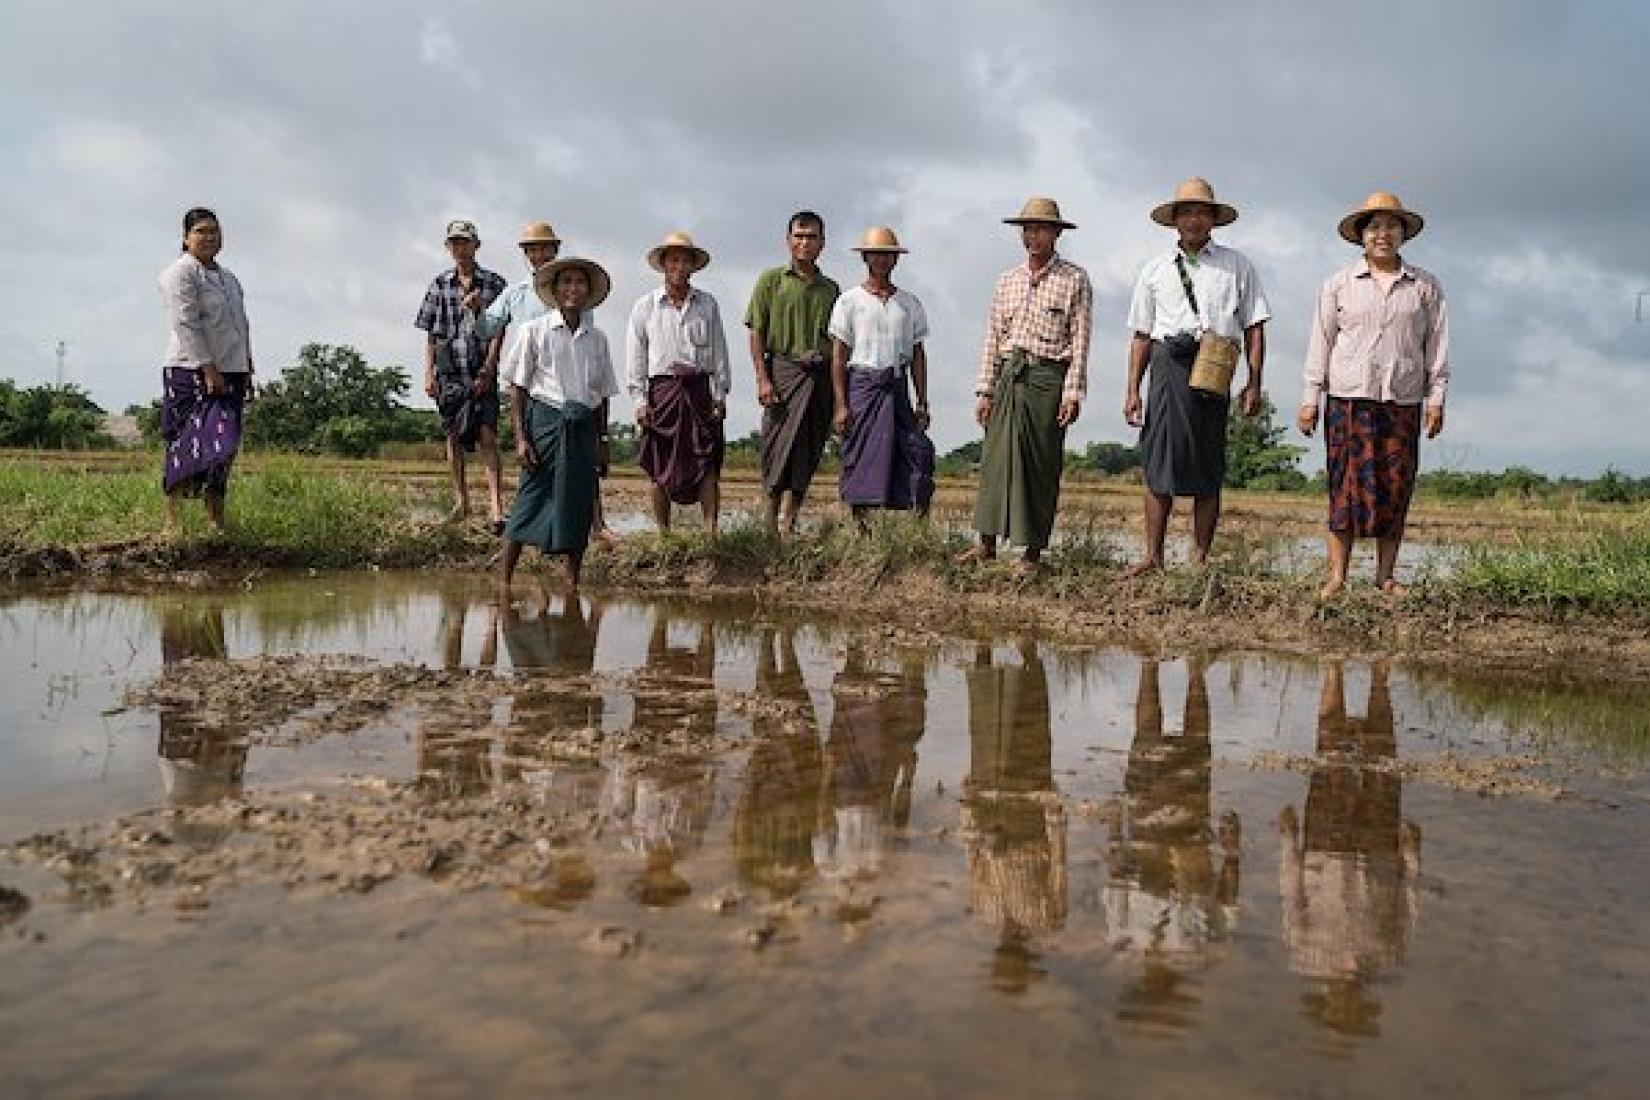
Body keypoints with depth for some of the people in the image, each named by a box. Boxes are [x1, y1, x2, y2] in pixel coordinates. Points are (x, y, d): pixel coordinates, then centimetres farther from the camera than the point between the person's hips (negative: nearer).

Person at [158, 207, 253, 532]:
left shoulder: (228, 277, 21)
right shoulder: (180, 273, -4)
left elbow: (241, 327, 24)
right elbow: (186, 325, -14)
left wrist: (247, 374, 18)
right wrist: (208, 369, -21)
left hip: (229, 373, 8)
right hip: (193, 372, -7)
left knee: (222, 450, 6)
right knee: (189, 444, -11)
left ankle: (217, 523, 9)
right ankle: (172, 520, -9)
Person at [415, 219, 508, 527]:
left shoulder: (494, 283, 6)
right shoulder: (440, 285, 11)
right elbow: (431, 334, 9)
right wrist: (429, 373, 3)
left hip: (483, 370, -2)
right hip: (449, 371, 3)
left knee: (487, 436, -11)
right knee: (454, 436, 7)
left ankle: (496, 503, -15)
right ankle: (461, 500, 17)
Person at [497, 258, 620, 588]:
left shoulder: (597, 338, 10)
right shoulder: (536, 331, 0)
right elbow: (517, 388, -1)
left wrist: (602, 440, 12)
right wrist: (521, 438, -8)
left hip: (584, 427, 4)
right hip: (546, 420, -4)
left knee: (579, 506, 4)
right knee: (532, 499, -7)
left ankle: (572, 583, 12)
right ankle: (503, 580, -3)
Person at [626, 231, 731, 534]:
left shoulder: (708, 304, 10)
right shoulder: (645, 306, 7)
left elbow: (719, 350, 12)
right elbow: (635, 356, 5)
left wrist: (721, 394, 5)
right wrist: (640, 400, -3)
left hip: (699, 389, 1)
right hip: (662, 389, 0)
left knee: (708, 462, -8)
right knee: (660, 467, 2)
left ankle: (711, 531, -9)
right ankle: (663, 533, 11)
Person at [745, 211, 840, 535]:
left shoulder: (830, 289, 17)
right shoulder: (772, 280, 7)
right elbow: (757, 331, 1)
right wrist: (762, 379, -10)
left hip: (821, 375, 4)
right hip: (783, 369, -3)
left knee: (807, 456, -1)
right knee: (779, 450, -9)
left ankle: (789, 524, 0)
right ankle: (771, 524, -4)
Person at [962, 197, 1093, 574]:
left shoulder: (1075, 279, 3)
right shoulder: (1008, 280, 15)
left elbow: (1079, 340, -2)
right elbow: (993, 337, 14)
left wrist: (1073, 392, -10)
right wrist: (985, 389, 8)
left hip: (1048, 376, -4)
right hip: (1009, 374, 4)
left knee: (1041, 465, -2)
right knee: (996, 458, 0)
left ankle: (1033, 551, 2)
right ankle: (987, 543, 5)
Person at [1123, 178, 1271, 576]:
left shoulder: (1237, 266, 13)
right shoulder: (1155, 270, 17)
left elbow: (1254, 328, 9)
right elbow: (1141, 334, 16)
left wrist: (1254, 383, 0)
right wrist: (1132, 390, 9)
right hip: (1169, 363, 1)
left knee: (1208, 469, 1)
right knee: (1161, 461, -7)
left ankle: (1199, 559, 4)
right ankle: (1153, 557, -4)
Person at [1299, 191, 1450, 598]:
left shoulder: (1426, 286, 11)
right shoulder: (1338, 285, 9)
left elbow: (1437, 344, 10)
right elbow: (1321, 342, 7)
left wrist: (1436, 398, 4)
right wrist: (1310, 398, 2)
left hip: (1403, 401, 2)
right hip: (1348, 397, -1)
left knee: (1395, 487, 2)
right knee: (1347, 485, -6)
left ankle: (1386, 575, 8)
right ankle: (1337, 575, -4)